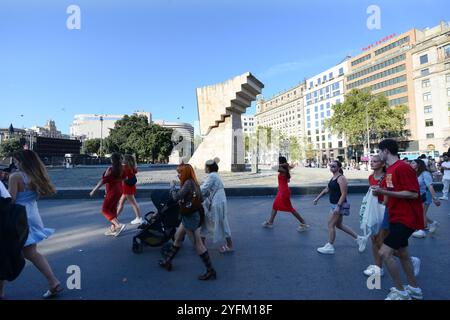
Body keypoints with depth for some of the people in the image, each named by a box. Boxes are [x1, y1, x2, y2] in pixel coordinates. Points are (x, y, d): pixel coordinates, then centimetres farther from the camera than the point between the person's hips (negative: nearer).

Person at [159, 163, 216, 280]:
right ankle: (167, 261, 40)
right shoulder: (192, 182, 9)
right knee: (177, 238, 22)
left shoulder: (188, 183, -19)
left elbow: (176, 197, -22)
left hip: (190, 218, -10)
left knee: (198, 245, -2)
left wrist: (172, 186, -4)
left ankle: (211, 271, 9)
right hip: (188, 217, 10)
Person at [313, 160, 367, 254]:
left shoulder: (341, 178, -17)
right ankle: (359, 239, 30)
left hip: (339, 205, -10)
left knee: (330, 224, -2)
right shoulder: (333, 177, 11)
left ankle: (329, 247, 11)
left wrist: (338, 206, -28)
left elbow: (344, 194, -22)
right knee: (339, 225, 18)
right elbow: (327, 189, 21)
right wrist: (318, 198, 21)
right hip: (334, 204, 10)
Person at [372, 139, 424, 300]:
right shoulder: (390, 169, 9)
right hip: (397, 218, 10)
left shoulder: (402, 168, -19)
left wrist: (384, 192, -25)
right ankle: (414, 288, 37)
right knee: (402, 253, 20)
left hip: (406, 219, -10)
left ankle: (401, 292, 7)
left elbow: (413, 194, -23)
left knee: (384, 253, -11)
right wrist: (381, 192, 7)